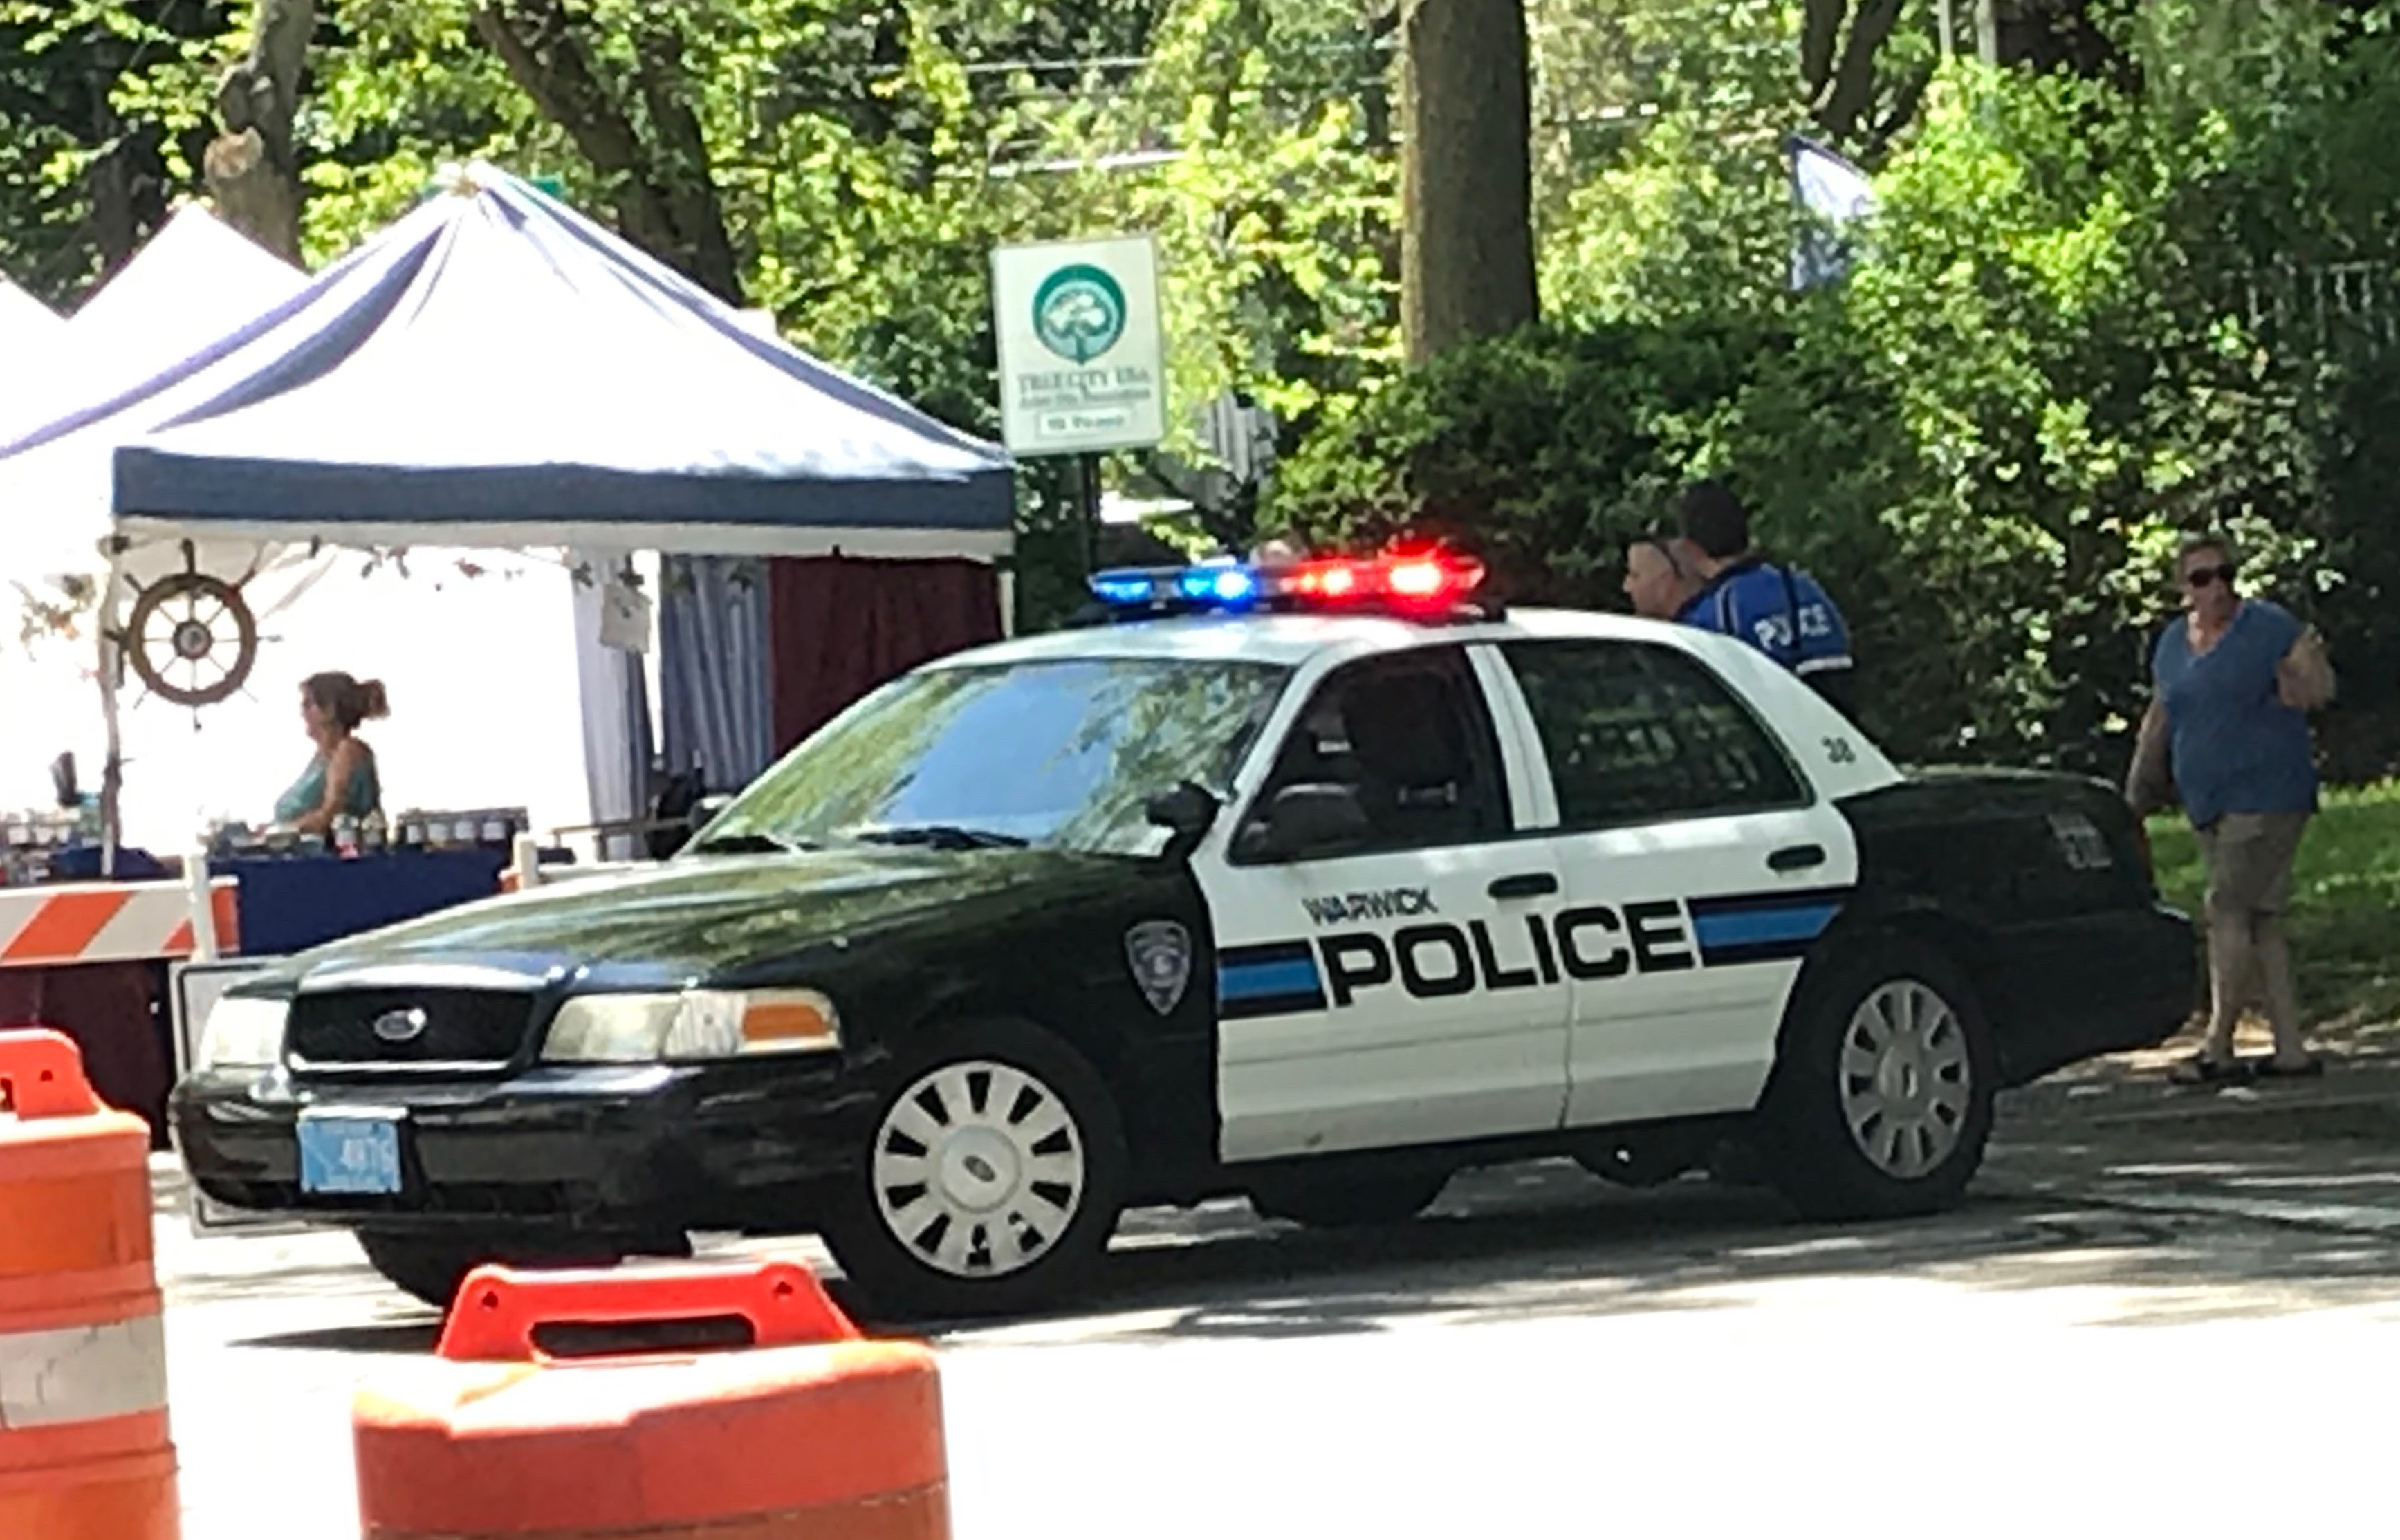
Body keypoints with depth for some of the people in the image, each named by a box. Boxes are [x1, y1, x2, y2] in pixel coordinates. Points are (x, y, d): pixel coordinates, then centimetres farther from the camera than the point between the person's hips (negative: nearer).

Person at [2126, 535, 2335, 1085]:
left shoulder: (2270, 628, -6)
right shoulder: (2172, 645, 13)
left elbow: (2319, 689, -8)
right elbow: (2157, 725, 21)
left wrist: (2301, 681, -31)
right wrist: (2137, 800, 20)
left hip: (2265, 797, -7)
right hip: (2210, 806, 7)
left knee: (2229, 911, -13)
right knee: (2259, 921, 8)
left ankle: (2218, 1048, -12)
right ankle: (2291, 1048, 11)